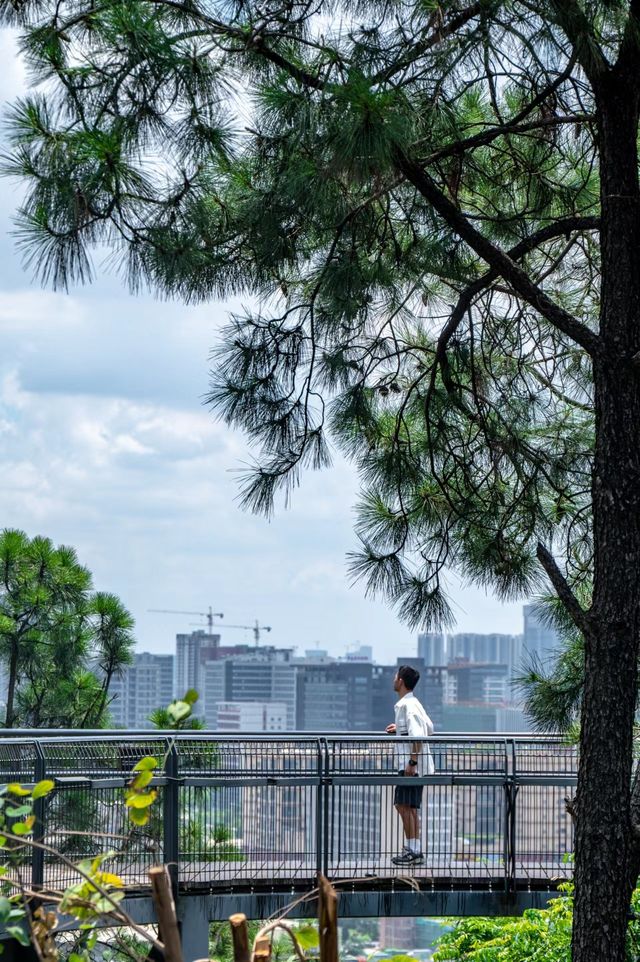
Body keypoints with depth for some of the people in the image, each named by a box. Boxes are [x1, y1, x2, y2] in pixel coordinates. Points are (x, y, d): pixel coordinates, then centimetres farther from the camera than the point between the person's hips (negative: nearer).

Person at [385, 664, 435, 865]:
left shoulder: (407, 705, -16)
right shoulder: (414, 703, 14)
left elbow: (418, 736, -24)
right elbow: (429, 728, 22)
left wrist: (412, 762, -24)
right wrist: (399, 729, 21)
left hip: (412, 765, -10)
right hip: (412, 763, 10)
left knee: (404, 805, -6)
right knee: (410, 806, 14)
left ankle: (412, 850, -4)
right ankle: (415, 850, 18)